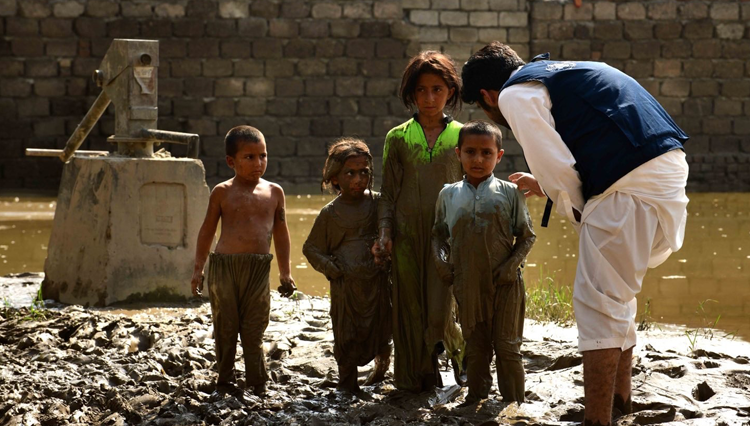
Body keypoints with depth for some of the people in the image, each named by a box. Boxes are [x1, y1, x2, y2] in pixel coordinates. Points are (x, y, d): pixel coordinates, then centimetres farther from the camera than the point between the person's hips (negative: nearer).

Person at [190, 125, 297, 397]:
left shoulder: (274, 192, 6)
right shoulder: (222, 193, 1)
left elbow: (281, 233, 13)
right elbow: (207, 231, 8)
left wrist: (285, 272, 13)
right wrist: (198, 269, 7)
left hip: (258, 268, 1)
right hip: (224, 265, -1)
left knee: (254, 329, 4)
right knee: (225, 326, 5)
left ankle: (257, 383, 10)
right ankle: (225, 379, 17)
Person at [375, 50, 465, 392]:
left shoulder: (461, 137, 4)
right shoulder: (397, 139, 5)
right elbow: (388, 193, 7)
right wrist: (385, 234, -3)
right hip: (406, 235, 1)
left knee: (441, 311, -9)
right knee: (411, 309, 5)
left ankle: (462, 353, 19)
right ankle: (418, 379, 17)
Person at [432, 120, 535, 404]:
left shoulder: (509, 193, -1)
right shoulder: (448, 195, 6)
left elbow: (527, 236, 1)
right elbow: (439, 233, 15)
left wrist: (513, 264, -13)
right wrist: (440, 260, -2)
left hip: (504, 284, -3)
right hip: (467, 284, 3)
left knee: (507, 347, 1)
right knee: (476, 349, 12)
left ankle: (514, 405, 7)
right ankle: (476, 400, 22)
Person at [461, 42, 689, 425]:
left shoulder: (514, 95, -1)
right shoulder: (557, 73, 27)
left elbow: (558, 169, -7)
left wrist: (577, 215, 9)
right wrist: (544, 184, 46)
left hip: (632, 187, -9)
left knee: (597, 305, -2)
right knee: (618, 296, 24)